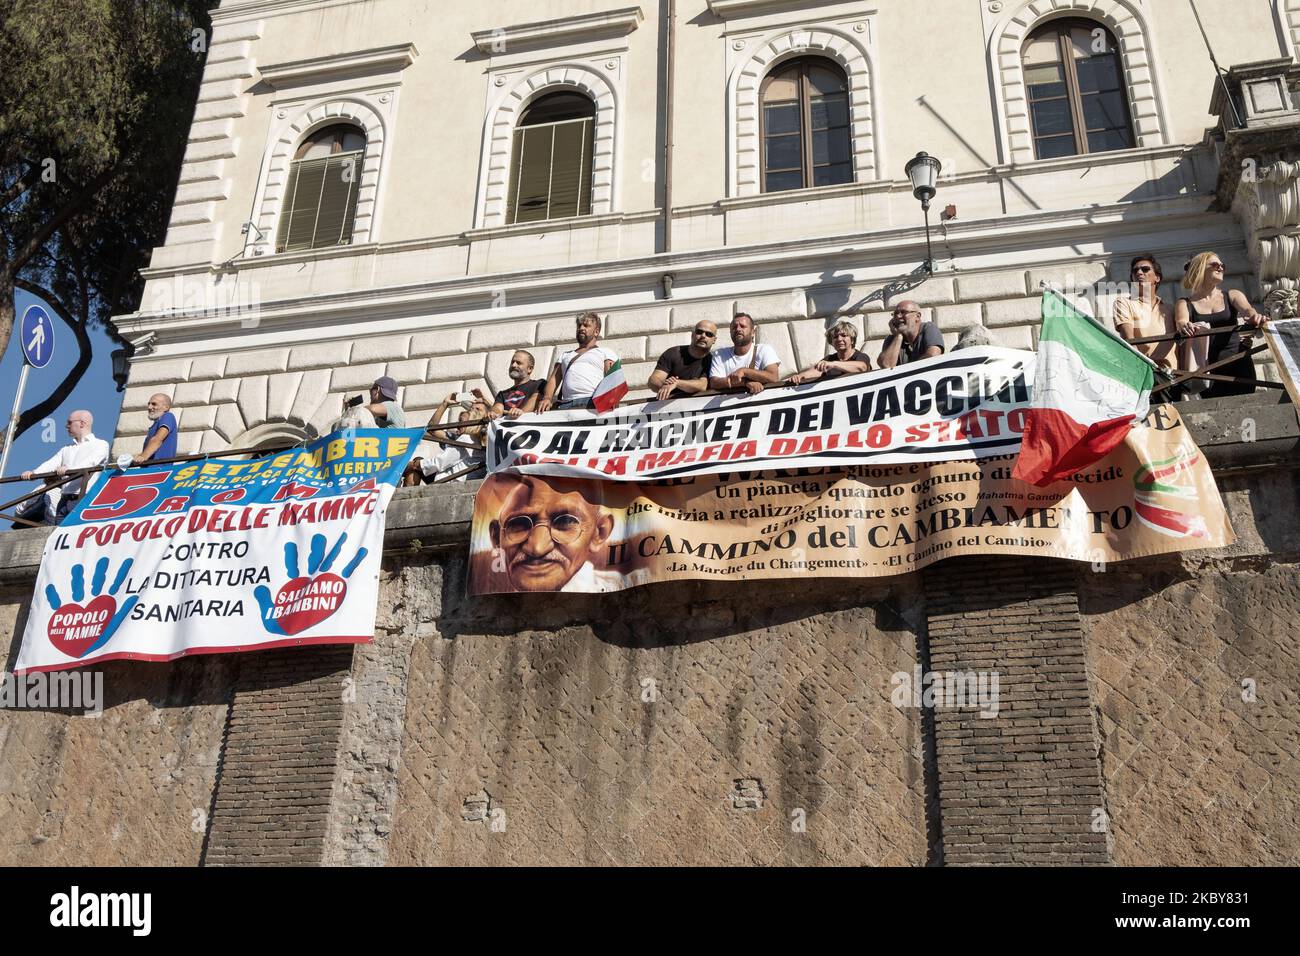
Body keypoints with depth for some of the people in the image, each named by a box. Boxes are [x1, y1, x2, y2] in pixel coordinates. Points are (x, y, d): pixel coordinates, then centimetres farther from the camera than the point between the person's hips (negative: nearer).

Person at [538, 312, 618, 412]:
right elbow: (554, 379, 21)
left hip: (592, 402, -3)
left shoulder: (605, 352, 21)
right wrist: (547, 398, -1)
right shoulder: (565, 355, 34)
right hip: (566, 404, 3)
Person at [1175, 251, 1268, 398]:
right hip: (1208, 370, -2)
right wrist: (1183, 326, -38)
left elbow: (1247, 309, -6)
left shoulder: (1232, 296, 13)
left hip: (1238, 365, 2)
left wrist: (1254, 316, -31)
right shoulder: (1185, 303, 6)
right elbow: (1181, 322, -12)